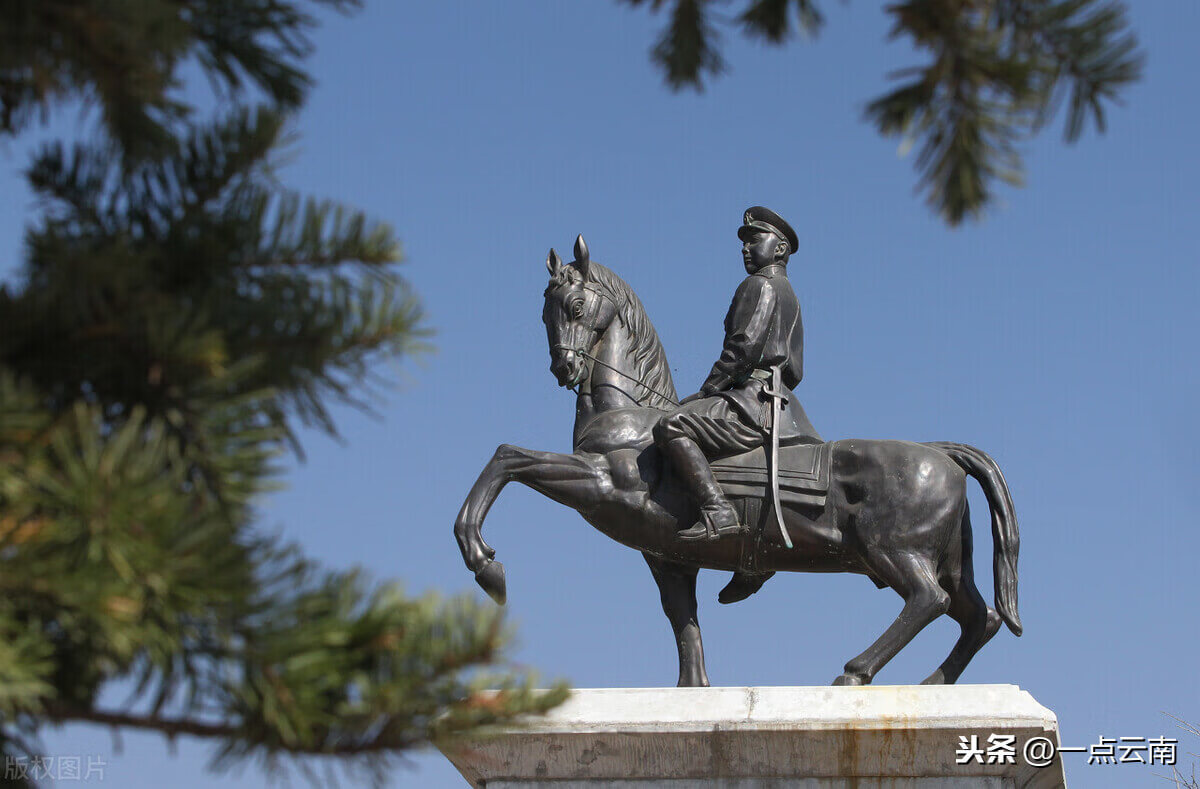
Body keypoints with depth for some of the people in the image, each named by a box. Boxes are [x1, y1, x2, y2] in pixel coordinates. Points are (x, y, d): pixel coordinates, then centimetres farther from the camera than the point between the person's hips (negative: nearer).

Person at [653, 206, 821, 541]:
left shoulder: (759, 285, -2)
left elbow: (744, 347, -16)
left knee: (671, 427, -25)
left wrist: (704, 393, -11)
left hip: (754, 398, -11)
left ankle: (718, 512, -37)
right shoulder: (789, 296, 28)